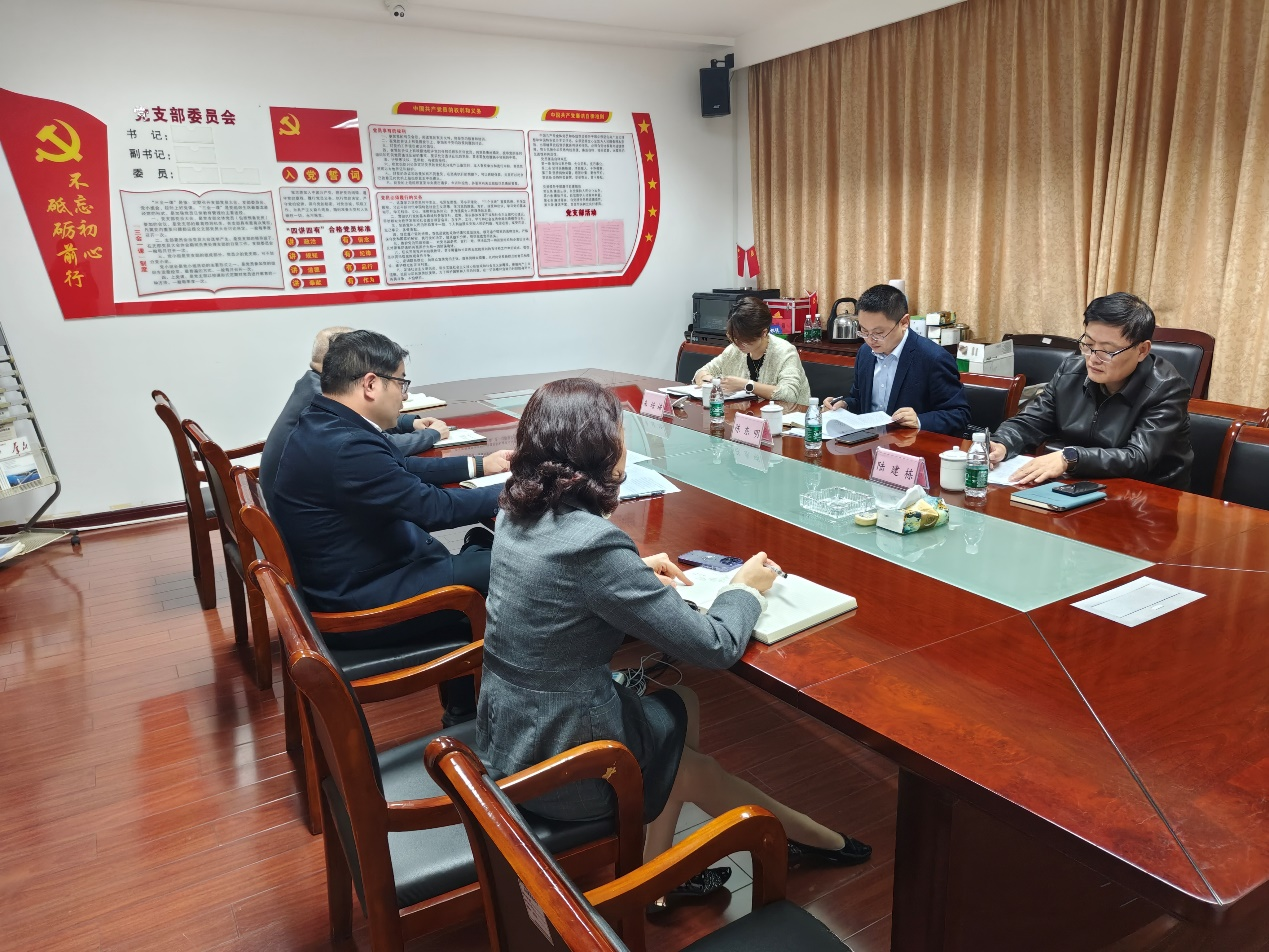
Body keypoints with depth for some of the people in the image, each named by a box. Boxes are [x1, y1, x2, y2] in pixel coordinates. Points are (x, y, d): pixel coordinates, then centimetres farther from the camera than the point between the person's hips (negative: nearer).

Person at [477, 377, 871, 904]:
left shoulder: (515, 514, -5)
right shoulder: (595, 544, -29)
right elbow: (715, 647, -23)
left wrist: (635, 570, 3)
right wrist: (745, 587, -4)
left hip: (505, 732, 7)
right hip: (555, 768, -7)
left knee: (681, 706, 21)